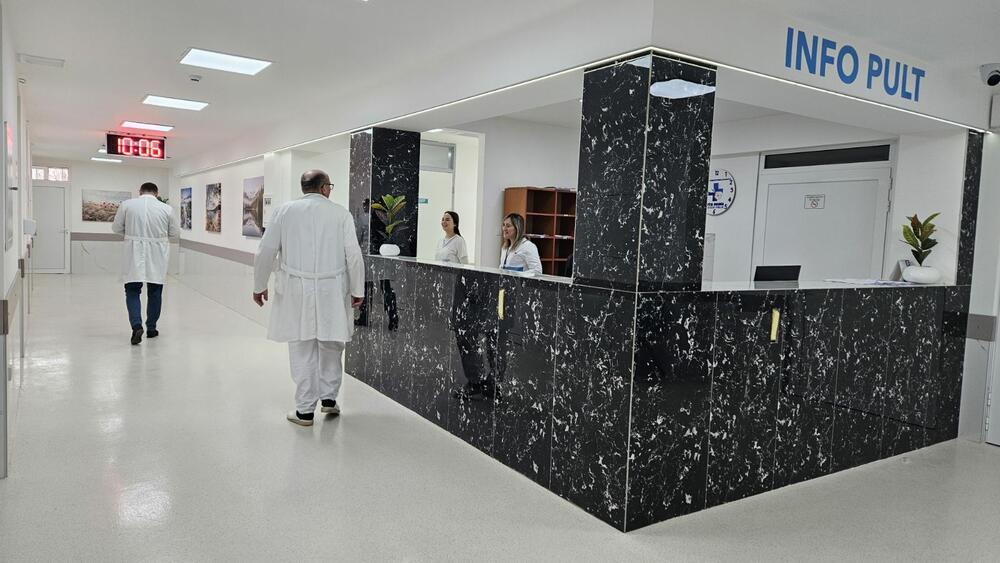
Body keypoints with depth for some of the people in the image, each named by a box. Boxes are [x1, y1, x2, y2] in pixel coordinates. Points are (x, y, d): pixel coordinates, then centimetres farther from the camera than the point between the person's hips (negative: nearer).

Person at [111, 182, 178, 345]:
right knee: (155, 292, 13)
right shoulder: (167, 208, -3)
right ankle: (151, 328, 21)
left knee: (133, 291, 6)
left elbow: (116, 228, 5)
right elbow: (173, 233, 5)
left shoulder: (127, 205, -3)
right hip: (157, 256, 1)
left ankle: (136, 325, -12)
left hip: (134, 254, -1)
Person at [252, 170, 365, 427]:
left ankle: (305, 410, 13)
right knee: (331, 344, 18)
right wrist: (357, 290, 4)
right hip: (331, 291, 0)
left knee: (302, 350, 7)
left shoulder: (284, 211, 2)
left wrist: (259, 285, 13)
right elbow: (354, 255, -5)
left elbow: (265, 252, 1)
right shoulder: (341, 213, -1)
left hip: (296, 291, 1)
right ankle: (329, 397, 24)